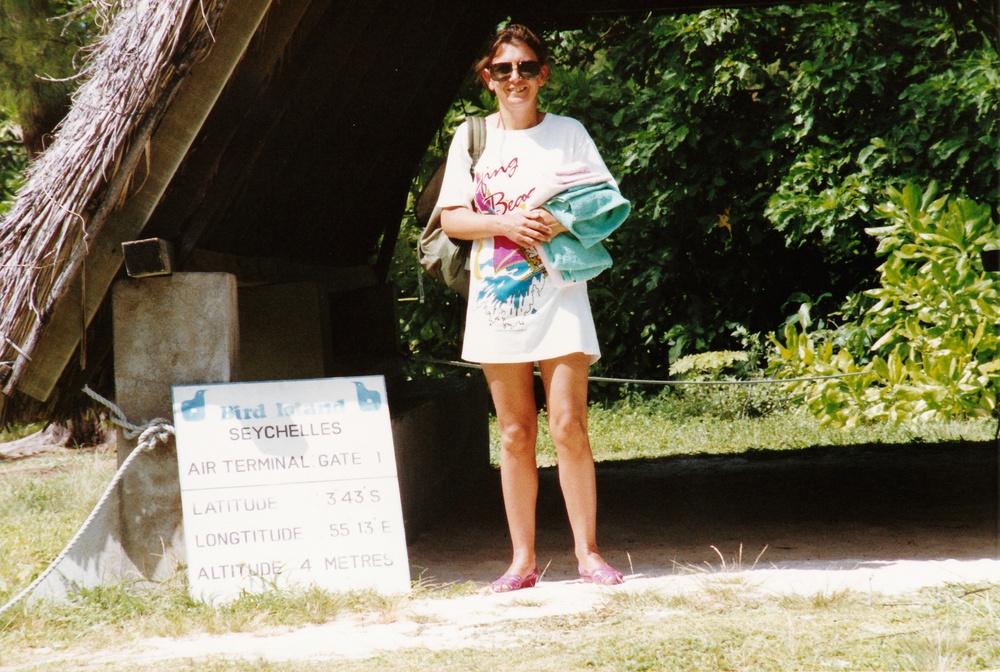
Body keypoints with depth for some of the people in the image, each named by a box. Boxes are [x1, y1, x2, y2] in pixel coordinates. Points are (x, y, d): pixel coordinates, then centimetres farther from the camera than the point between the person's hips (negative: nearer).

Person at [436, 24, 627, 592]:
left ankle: (588, 552, -2)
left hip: (558, 295, -1)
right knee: (516, 435, 4)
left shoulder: (568, 133, 6)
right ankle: (523, 560, 8)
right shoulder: (472, 138, 8)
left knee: (569, 427, -8)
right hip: (497, 299, 1)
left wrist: (566, 222, -16)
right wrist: (506, 223, -13)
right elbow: (452, 219, 3)